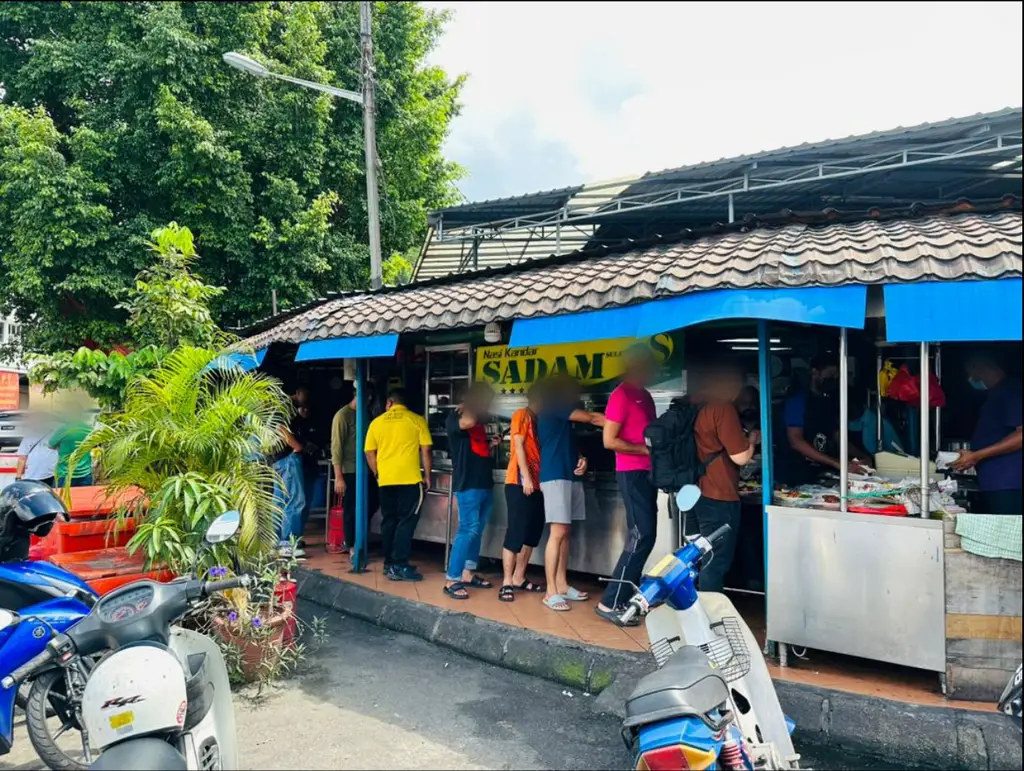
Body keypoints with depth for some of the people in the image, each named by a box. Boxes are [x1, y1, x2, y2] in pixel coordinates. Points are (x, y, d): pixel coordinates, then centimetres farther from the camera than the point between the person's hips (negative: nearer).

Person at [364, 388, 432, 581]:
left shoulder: (377, 422, 8)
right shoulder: (417, 420, 1)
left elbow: (369, 452, 9)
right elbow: (425, 450, -1)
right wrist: (427, 475, 8)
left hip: (385, 479, 4)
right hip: (409, 479, -3)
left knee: (388, 521, 13)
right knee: (406, 521, 0)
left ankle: (389, 563, 19)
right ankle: (399, 565, -5)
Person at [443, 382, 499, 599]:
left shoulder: (480, 419, 18)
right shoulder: (454, 417, -5)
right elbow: (467, 422, -29)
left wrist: (493, 443, 12)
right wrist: (466, 407, -9)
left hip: (485, 482, 9)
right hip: (467, 484, -8)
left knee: (477, 531, 11)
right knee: (468, 530, -12)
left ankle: (467, 574, 20)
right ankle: (451, 581, -7)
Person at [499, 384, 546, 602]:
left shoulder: (539, 420, 20)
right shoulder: (521, 415, -2)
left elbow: (539, 449, 17)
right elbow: (518, 446, -11)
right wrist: (525, 477, -17)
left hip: (536, 482, 9)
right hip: (520, 482, -9)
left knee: (533, 532, 10)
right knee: (516, 532, -9)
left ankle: (518, 579, 18)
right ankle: (506, 583, -5)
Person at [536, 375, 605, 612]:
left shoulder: (561, 415, 23)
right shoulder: (553, 408, -4)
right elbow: (591, 418, -6)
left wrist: (581, 459, 3)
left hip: (570, 476, 9)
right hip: (556, 476, -9)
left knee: (565, 532, 8)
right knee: (558, 533, -11)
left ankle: (562, 585, 13)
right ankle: (551, 591, -8)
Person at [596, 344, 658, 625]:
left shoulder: (644, 395, 16)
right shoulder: (621, 395, -12)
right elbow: (609, 441, -17)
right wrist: (646, 450, -15)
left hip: (647, 473, 9)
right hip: (632, 473, -9)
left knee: (643, 534, 11)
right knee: (642, 535, -12)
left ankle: (628, 597, 18)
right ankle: (610, 603, -8)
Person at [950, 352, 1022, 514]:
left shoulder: (1011, 390, -8)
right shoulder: (994, 394, 21)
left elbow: (1020, 436, -18)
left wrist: (976, 456, -16)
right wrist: (970, 458, 15)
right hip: (991, 484, 9)